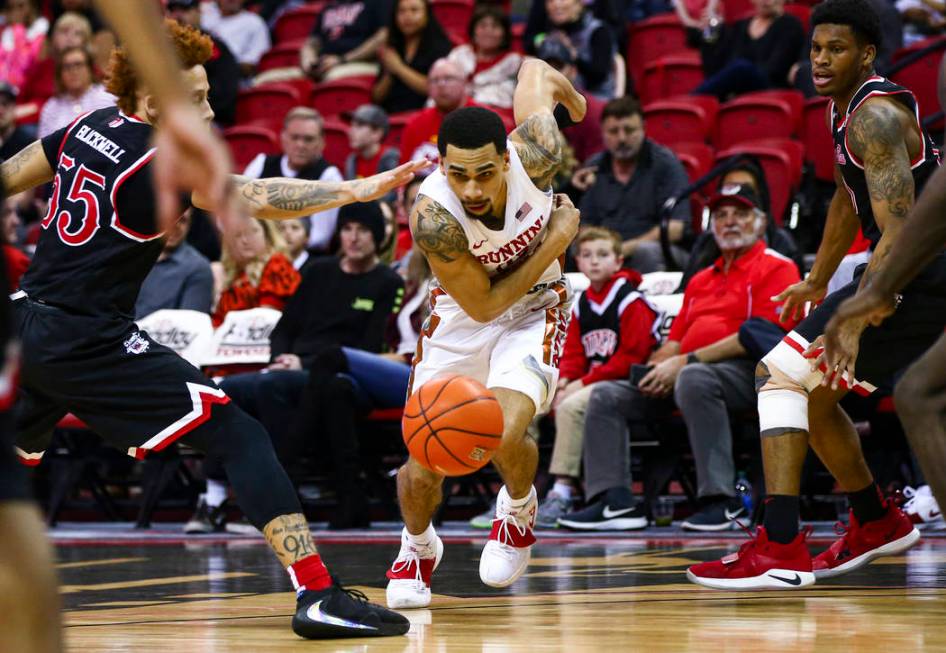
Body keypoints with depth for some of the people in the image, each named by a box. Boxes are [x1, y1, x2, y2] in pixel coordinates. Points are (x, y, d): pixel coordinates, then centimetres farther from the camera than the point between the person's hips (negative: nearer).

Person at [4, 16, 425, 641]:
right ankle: (318, 594, -21)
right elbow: (259, 198, -24)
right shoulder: (154, 162, -15)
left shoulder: (90, 126, 9)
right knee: (239, 435, -12)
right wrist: (358, 189, -25)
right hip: (88, 340, -9)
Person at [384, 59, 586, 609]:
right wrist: (557, 239, -23)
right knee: (423, 467, -4)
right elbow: (483, 305, -22)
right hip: (463, 315, 0)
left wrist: (568, 94, 16)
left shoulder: (537, 155, -29)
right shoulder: (433, 214, -34)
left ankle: (519, 508, 11)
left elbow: (534, 71, -7)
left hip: (535, 308, 0)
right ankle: (418, 548, 33)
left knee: (504, 434, -26)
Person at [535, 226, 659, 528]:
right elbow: (573, 353, 15)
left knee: (571, 406, -32)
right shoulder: (581, 305, 14)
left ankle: (562, 492, -31)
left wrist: (584, 382, -16)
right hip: (587, 384, 8)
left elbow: (632, 357, -15)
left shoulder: (631, 301, -8)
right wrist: (565, 382, -8)